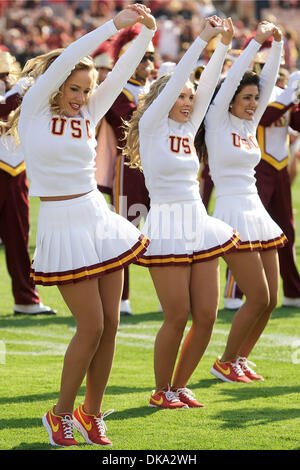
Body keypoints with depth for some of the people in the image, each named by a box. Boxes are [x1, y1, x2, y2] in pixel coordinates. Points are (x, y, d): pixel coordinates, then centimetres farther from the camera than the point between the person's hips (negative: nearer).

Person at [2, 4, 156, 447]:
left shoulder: (87, 115, 9)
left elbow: (122, 73, 4)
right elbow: (65, 60, -15)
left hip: (100, 220, 5)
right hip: (62, 225, -5)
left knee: (110, 324, 4)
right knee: (91, 326, -6)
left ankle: (92, 412, 18)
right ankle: (61, 413, 11)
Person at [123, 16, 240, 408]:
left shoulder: (188, 128, 13)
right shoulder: (151, 125, -3)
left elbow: (208, 85, 8)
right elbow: (175, 81, -11)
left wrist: (224, 43, -1)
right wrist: (202, 38, -12)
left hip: (199, 226, 6)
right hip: (167, 227, -6)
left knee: (206, 316, 3)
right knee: (177, 316, -6)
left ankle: (179, 386, 18)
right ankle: (161, 391, 10)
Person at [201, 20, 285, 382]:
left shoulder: (249, 124, 13)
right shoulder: (217, 123, -4)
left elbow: (268, 81, 8)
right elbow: (231, 80, -14)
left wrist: (277, 44, -2)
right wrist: (257, 41, -15)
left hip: (257, 214, 7)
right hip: (232, 215, -7)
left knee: (270, 300, 5)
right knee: (258, 298, -9)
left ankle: (240, 360, 20)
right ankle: (225, 363, 7)